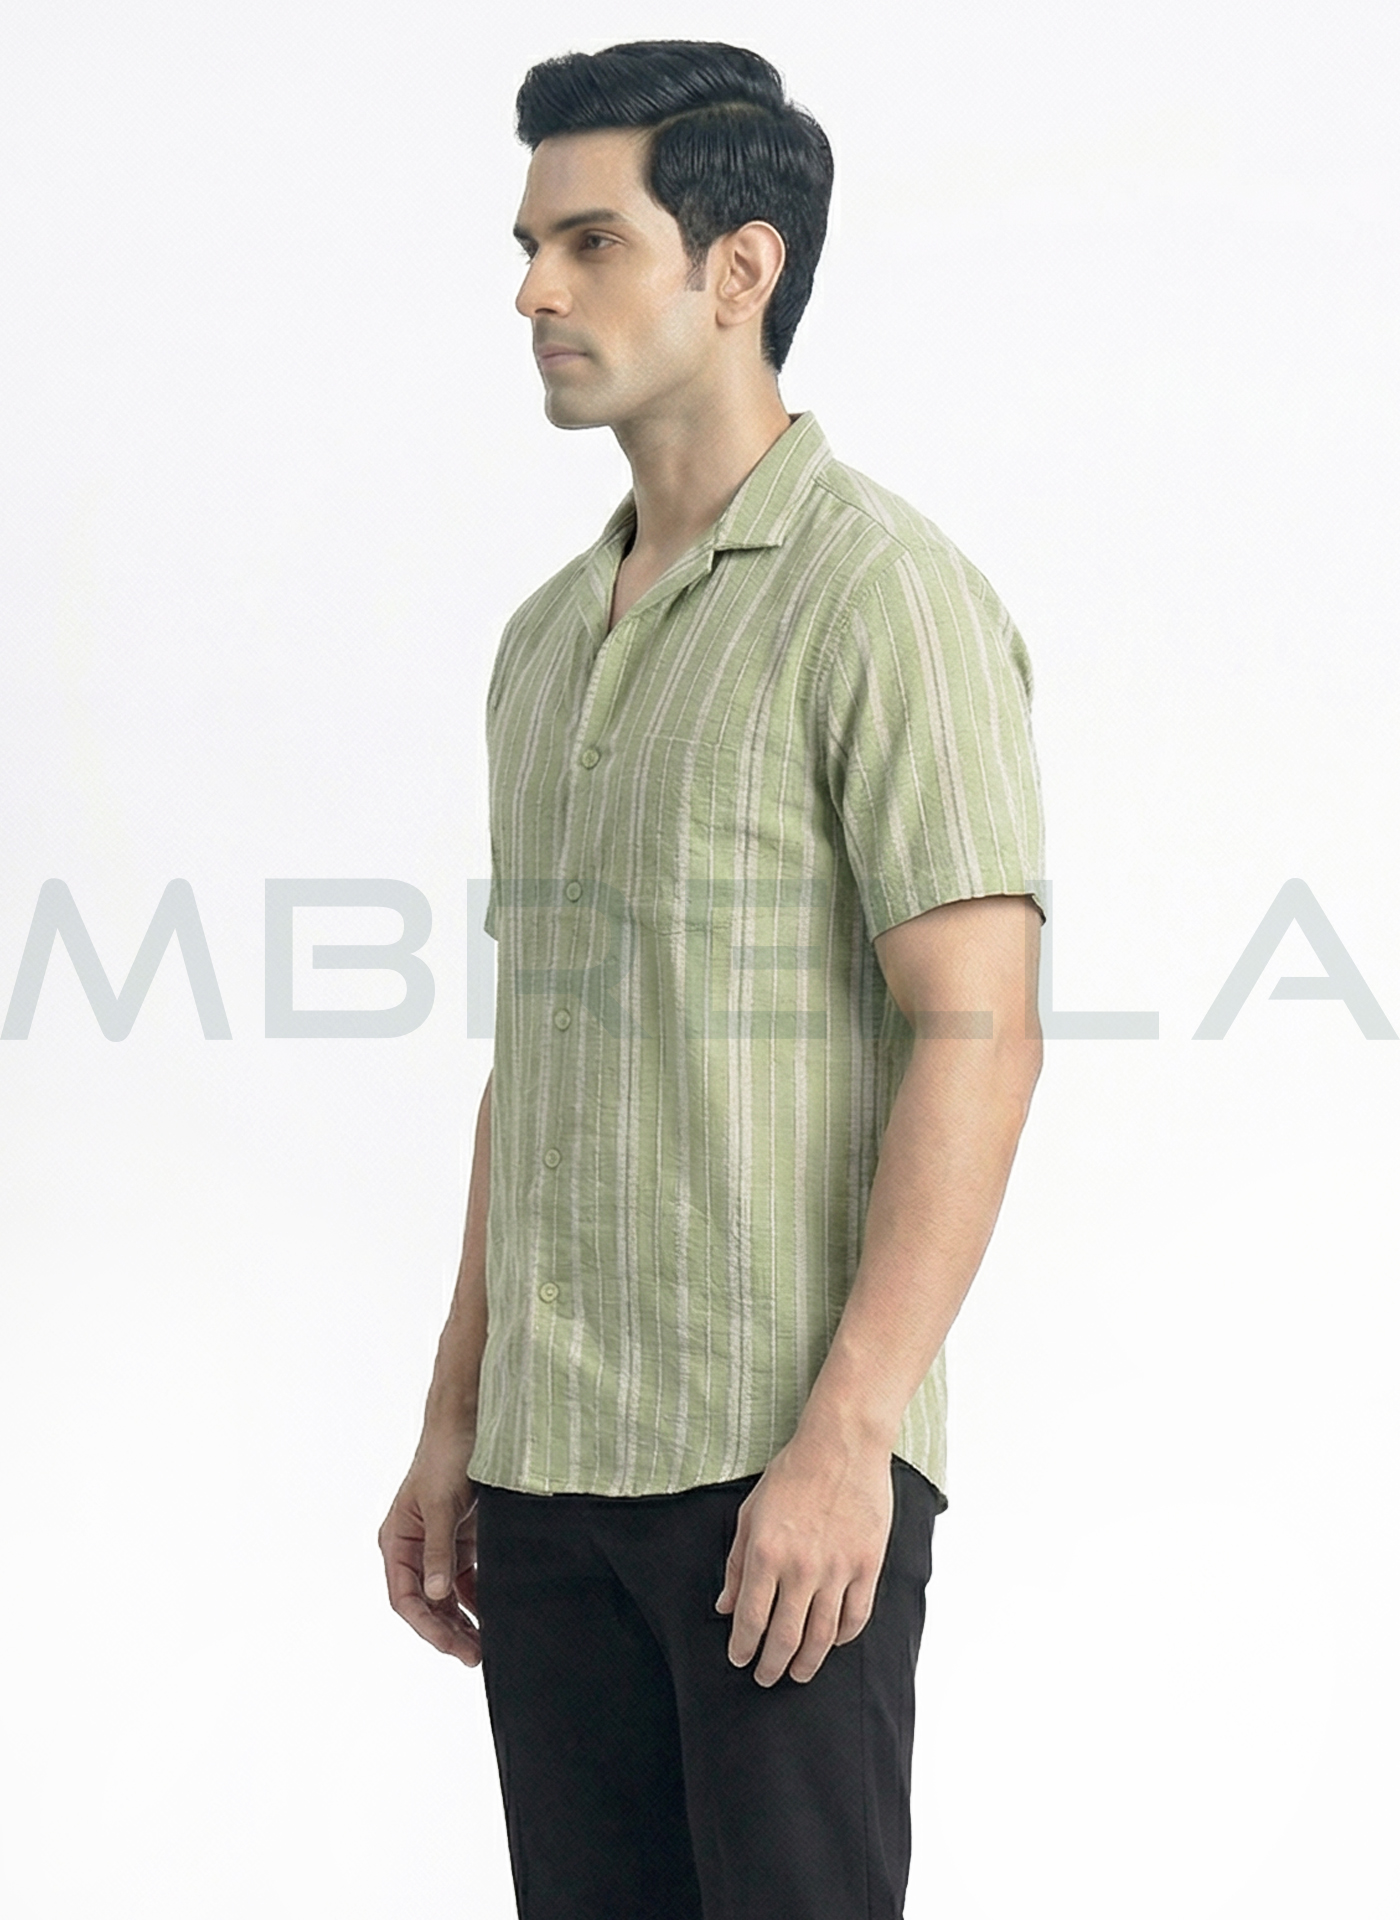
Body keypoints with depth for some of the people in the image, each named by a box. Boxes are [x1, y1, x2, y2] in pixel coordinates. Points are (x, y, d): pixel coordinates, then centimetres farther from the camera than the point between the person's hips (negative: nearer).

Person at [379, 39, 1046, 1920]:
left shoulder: (883, 597, -9)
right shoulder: (549, 637, 16)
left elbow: (977, 1037, -15)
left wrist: (846, 1436, -21)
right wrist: (456, 1423, 16)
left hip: (785, 1470, -7)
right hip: (555, 1474, 7)